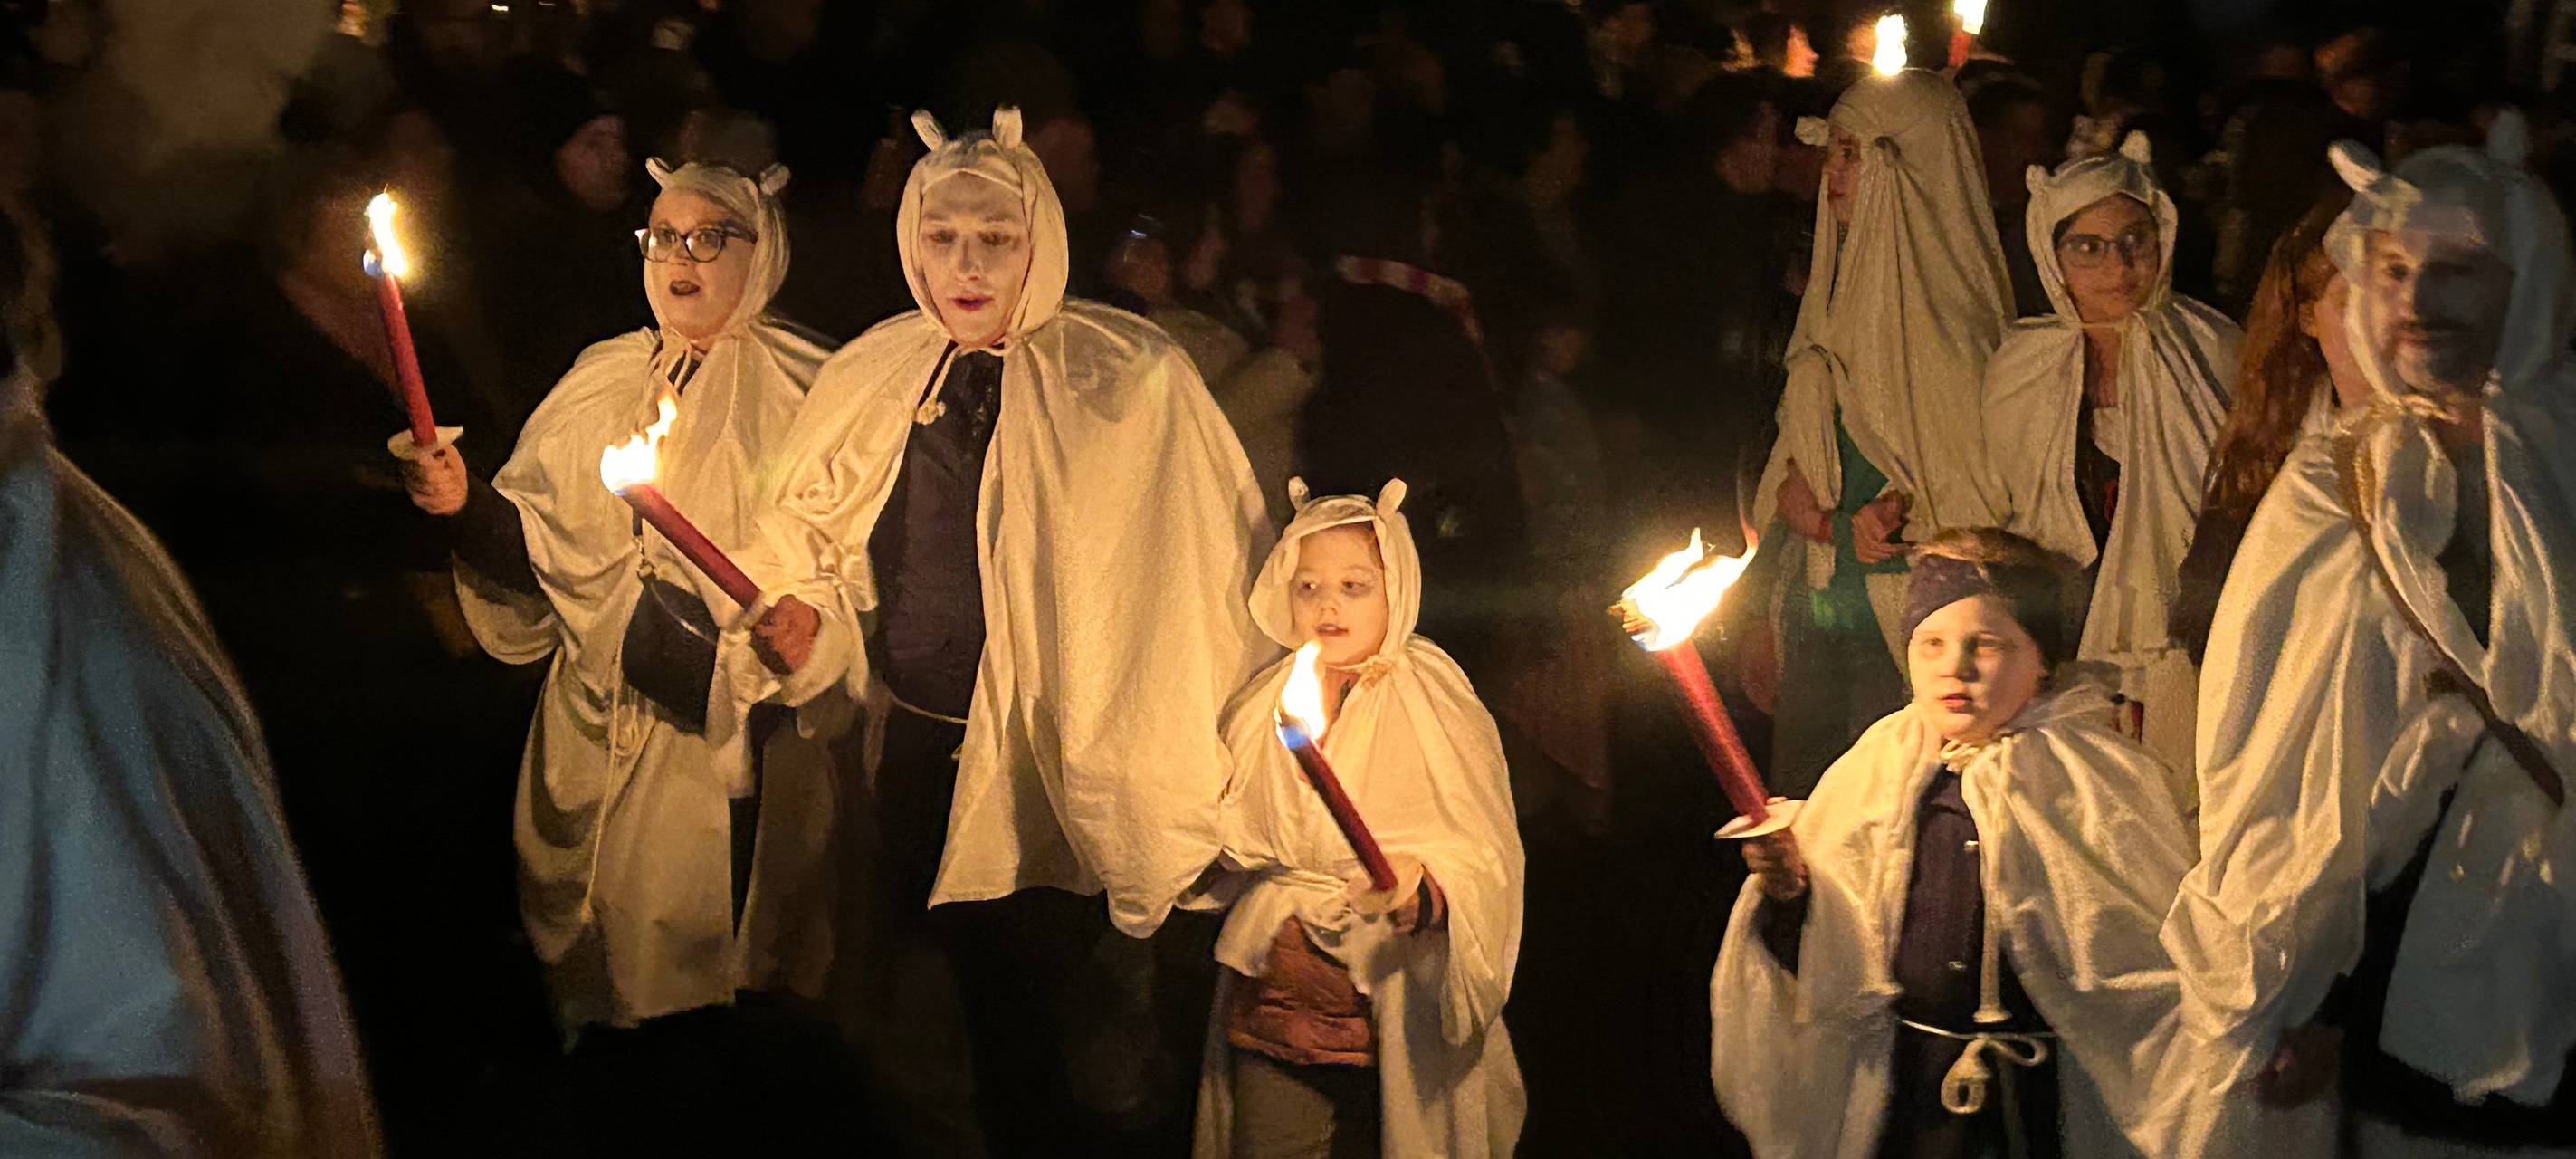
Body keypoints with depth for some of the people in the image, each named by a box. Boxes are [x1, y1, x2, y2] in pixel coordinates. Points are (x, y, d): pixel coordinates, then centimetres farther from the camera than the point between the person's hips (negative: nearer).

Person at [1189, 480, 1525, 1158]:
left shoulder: (1436, 710, -5)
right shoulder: (1259, 709, 7)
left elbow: (1485, 869, -14)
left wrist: (1419, 890, -34)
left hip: (1393, 1038, -3)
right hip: (1269, 1023, 3)